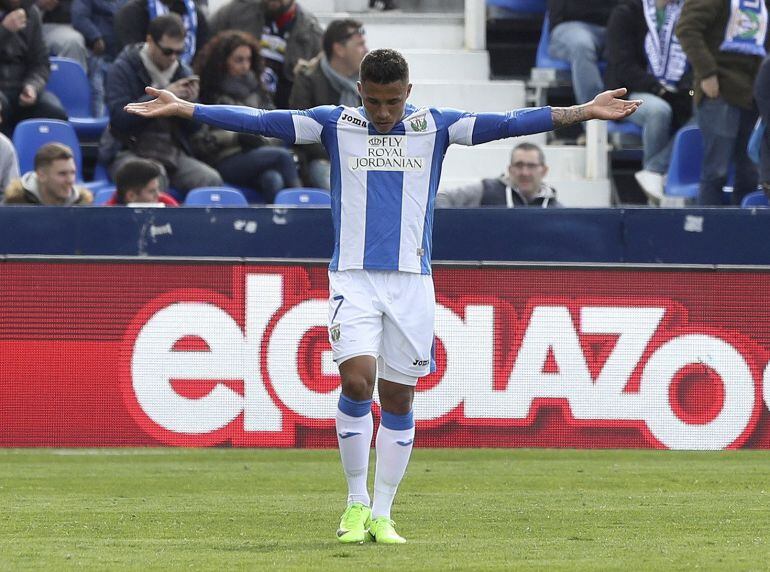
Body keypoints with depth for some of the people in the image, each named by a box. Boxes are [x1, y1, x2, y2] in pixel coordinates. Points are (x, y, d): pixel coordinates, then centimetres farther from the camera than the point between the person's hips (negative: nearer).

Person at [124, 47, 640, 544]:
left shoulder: (435, 126, 3)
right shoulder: (335, 124, 1)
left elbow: (508, 123, -3)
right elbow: (260, 122, -3)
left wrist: (581, 113, -11)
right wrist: (185, 109, -10)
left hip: (412, 279, 1)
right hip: (353, 276, -1)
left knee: (398, 396, 3)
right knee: (357, 381, -16)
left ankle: (382, 513, 14)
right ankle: (357, 503, 0)